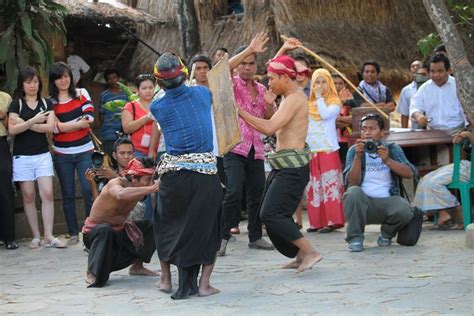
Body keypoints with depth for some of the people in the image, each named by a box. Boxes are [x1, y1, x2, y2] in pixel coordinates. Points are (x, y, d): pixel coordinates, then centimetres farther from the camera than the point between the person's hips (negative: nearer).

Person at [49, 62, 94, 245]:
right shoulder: (50, 101, 1)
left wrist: (65, 125, -10)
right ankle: (73, 234, 11)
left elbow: (89, 118, -6)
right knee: (68, 195, 5)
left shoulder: (81, 94, 5)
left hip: (84, 152, 0)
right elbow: (54, 127, -11)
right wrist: (79, 121, -12)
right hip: (62, 155, 0)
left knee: (89, 191, -8)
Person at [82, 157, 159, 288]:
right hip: (94, 232, -7)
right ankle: (92, 273, -23)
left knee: (152, 227, 0)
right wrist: (151, 189, -60)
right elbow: (121, 194, -53)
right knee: (105, 230, -39)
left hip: (119, 231, 7)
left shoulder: (140, 187, -9)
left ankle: (137, 266, 17)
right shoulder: (115, 183, -29)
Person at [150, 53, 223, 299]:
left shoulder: (157, 107, 1)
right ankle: (203, 284, 7)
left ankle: (166, 279, 25)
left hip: (173, 172, 0)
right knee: (208, 228, 12)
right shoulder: (202, 93, 3)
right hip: (206, 170, 0)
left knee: (167, 224, 20)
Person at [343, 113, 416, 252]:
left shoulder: (392, 149, 6)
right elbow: (352, 183, -9)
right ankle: (355, 238, -15)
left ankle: (387, 234, 4)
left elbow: (409, 173, -9)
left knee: (404, 210, -31)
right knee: (353, 192, -33)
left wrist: (387, 160, -22)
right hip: (363, 203, 0)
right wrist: (358, 156, -20)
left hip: (387, 201, 0)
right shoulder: (354, 150, 4)